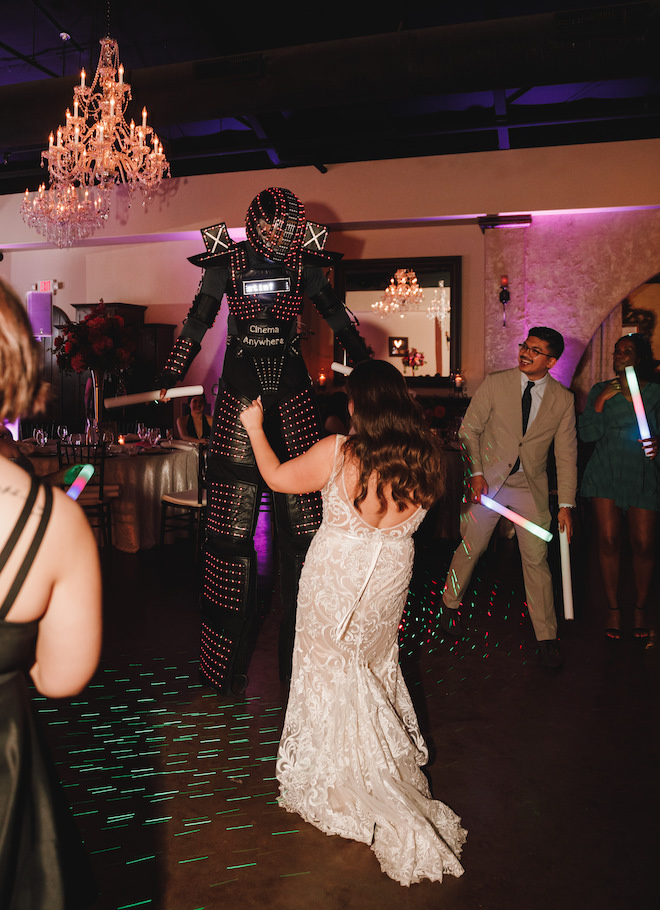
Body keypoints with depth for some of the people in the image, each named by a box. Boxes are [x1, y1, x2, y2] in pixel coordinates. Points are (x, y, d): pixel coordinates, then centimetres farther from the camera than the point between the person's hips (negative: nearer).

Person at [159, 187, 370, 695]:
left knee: (305, 517, -2)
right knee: (233, 524, -1)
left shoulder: (303, 263, 5)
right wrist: (170, 378, 9)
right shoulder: (228, 263, 2)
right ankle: (231, 654, 14)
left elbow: (336, 314, 15)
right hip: (241, 390, -1)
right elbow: (198, 322, 8)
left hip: (292, 392, 1)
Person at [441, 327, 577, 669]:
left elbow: (566, 454, 1)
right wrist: (476, 472, -11)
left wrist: (565, 504, -4)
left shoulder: (563, 399, -1)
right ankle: (450, 605, 33)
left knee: (536, 561, 2)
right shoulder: (495, 383, -4)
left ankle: (546, 638, 15)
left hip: (531, 489, 1)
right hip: (488, 481, 0)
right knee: (469, 549, 6)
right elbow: (469, 429, 0)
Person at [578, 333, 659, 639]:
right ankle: (613, 608, 12)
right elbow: (587, 434, 1)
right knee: (608, 541, -1)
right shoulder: (600, 390, 9)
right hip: (605, 474, 1)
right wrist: (600, 402, -12)